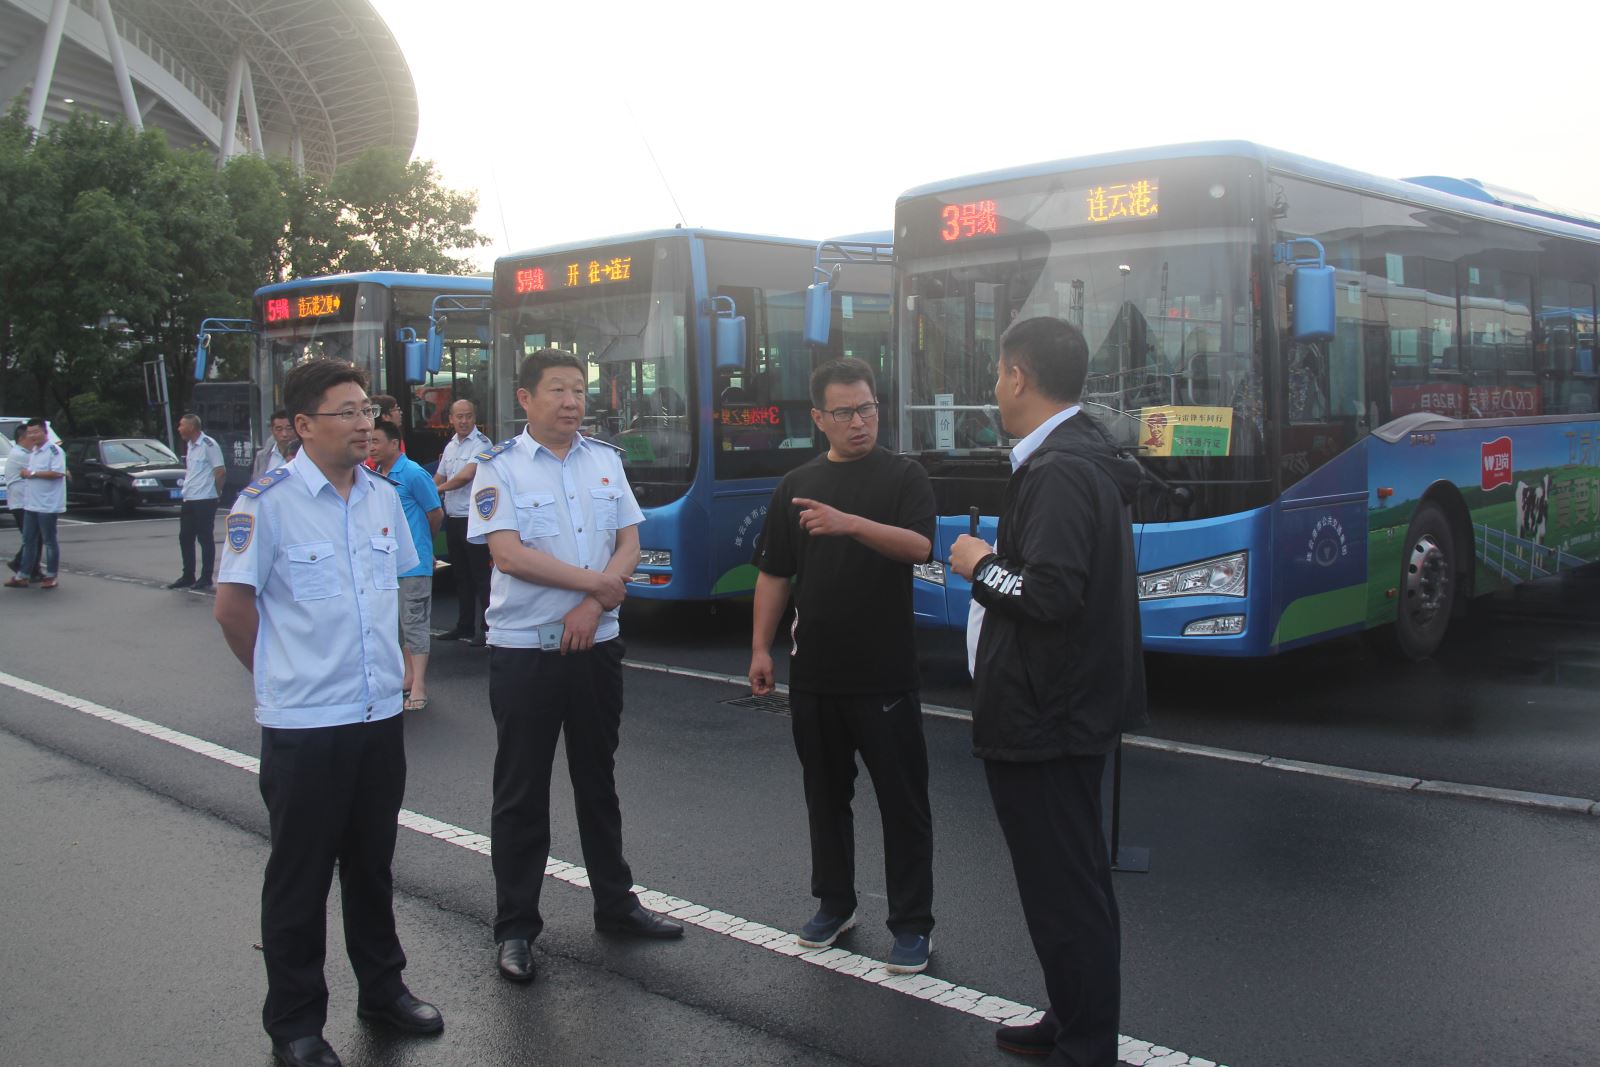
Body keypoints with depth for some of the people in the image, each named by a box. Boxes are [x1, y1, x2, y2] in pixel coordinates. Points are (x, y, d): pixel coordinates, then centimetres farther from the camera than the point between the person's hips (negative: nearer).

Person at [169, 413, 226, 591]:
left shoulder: (208, 444, -12)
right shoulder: (190, 446, 14)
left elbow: (221, 471, -14)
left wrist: (213, 492, -5)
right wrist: (186, 486, 12)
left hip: (204, 500, -9)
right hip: (189, 500, 9)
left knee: (206, 539, -2)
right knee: (185, 538, 11)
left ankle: (205, 579, 5)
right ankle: (188, 577, 20)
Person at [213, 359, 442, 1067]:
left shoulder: (385, 497, 6)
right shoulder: (268, 501, -12)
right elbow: (232, 605, -8)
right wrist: (282, 675, 1)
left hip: (381, 715, 5)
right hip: (303, 723, -5)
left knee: (372, 864, 18)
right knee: (300, 876, 7)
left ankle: (382, 988, 34)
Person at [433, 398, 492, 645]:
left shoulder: (481, 444, -10)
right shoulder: (450, 446, 14)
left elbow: (466, 476, -18)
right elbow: (438, 478, 20)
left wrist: (437, 490, -6)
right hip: (453, 518, 8)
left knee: (480, 575, -6)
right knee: (460, 575, 15)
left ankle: (487, 628, -2)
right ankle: (465, 626, 25)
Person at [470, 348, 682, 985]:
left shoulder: (605, 460, 8)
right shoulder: (500, 466, -6)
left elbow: (629, 544, 3)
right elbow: (508, 554, -17)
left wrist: (592, 607, -12)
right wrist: (596, 582, -12)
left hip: (596, 645, 5)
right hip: (524, 650, -4)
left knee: (598, 781, 16)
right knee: (522, 793, 4)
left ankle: (615, 904, 29)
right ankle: (515, 928, 14)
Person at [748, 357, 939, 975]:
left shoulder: (903, 478, -2)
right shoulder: (796, 487, 10)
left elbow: (920, 546, -20)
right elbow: (774, 574, 12)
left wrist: (850, 523, -33)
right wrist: (761, 648, 6)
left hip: (885, 675, -4)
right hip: (815, 672, 4)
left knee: (903, 802, 1)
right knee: (825, 794, 15)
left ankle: (911, 924, 12)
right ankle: (834, 905, 30)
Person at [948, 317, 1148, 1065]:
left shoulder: (1059, 471, -22)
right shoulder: (1086, 456, 10)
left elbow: (1051, 594, -29)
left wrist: (981, 567, -14)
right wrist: (998, 560, 11)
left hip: (1045, 717, -11)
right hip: (1071, 704, 11)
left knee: (1063, 888, 1)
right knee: (1072, 880, 21)